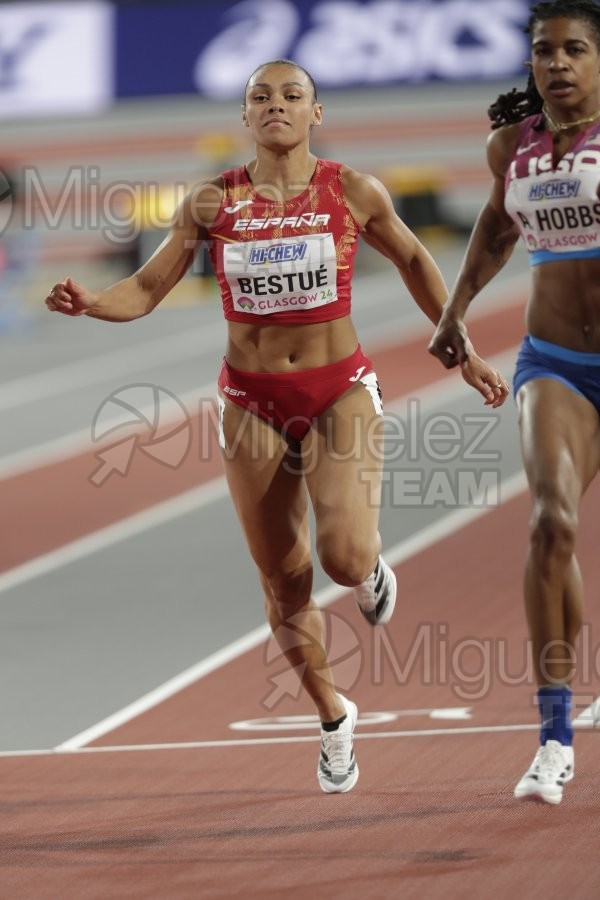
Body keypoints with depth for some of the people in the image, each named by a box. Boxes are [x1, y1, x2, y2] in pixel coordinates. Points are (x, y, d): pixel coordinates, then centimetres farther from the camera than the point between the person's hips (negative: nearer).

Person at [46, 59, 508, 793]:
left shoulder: (354, 194, -5)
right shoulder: (212, 203, -4)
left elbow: (412, 261, 11)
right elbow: (146, 289, -1)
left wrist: (462, 352, 15)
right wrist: (88, 302, -22)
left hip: (339, 393, -2)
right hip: (252, 403, 2)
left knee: (344, 556, -22)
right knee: (284, 585, 7)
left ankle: (371, 572, 17)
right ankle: (334, 718, 29)